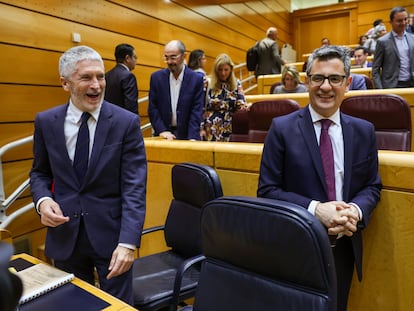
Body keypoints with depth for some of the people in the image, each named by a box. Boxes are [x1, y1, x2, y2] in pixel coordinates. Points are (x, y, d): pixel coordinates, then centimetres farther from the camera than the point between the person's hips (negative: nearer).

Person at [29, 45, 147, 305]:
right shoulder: (46, 122, 0)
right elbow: (40, 172, 12)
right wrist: (43, 200, -10)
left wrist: (128, 242, -22)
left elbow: (134, 188, -13)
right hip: (64, 234, 3)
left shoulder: (126, 122, -10)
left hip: (111, 233, -2)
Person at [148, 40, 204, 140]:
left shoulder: (196, 79, -4)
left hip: (186, 136, -1)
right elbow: (152, 108, 1)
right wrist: (162, 130, -11)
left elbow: (196, 111, -8)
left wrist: (192, 138, -17)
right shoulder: (156, 77, 1)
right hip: (163, 136, 2)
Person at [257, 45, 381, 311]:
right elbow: (267, 190, -11)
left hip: (344, 246, 4)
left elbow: (372, 187, 6)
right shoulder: (282, 128, -9)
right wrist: (315, 209, -24)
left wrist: (356, 210, -16)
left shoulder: (364, 131, 2)